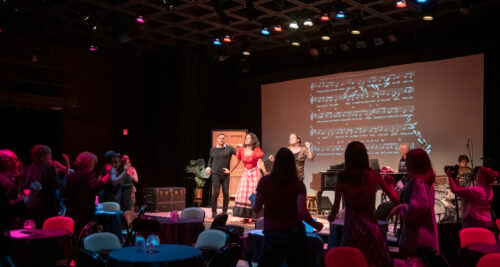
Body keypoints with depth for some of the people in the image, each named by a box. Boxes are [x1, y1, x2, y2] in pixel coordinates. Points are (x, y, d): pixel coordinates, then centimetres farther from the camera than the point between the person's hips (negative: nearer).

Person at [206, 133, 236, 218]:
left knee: (226, 193, -2)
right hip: (215, 173, 0)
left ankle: (224, 212, 13)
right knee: (216, 192, -11)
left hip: (226, 174, 0)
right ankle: (214, 212, 1)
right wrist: (208, 167, 11)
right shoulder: (213, 149, 12)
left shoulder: (229, 148, 6)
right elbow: (210, 160, 26)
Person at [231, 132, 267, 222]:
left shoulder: (256, 150, -5)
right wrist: (230, 171, 18)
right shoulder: (241, 149, 5)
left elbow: (260, 162, -11)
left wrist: (265, 172, -25)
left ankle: (256, 216, 0)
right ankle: (246, 217, 1)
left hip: (255, 173, -3)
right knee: (243, 195, -3)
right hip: (245, 173, 3)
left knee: (254, 195, -4)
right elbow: (237, 162, 15)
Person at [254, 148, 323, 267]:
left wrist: (254, 199, 28)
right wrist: (315, 225, 8)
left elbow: (256, 209, 6)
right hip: (296, 234, 1)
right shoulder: (298, 185, -2)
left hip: (273, 235, -1)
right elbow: (302, 213, -10)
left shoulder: (264, 182, -2)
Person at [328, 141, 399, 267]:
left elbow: (336, 206, -1)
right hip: (370, 226, 0)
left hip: (351, 227, 0)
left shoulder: (342, 178, -5)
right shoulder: (374, 175, -5)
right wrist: (390, 183, 17)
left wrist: (331, 218, 20)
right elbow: (396, 200, -2)